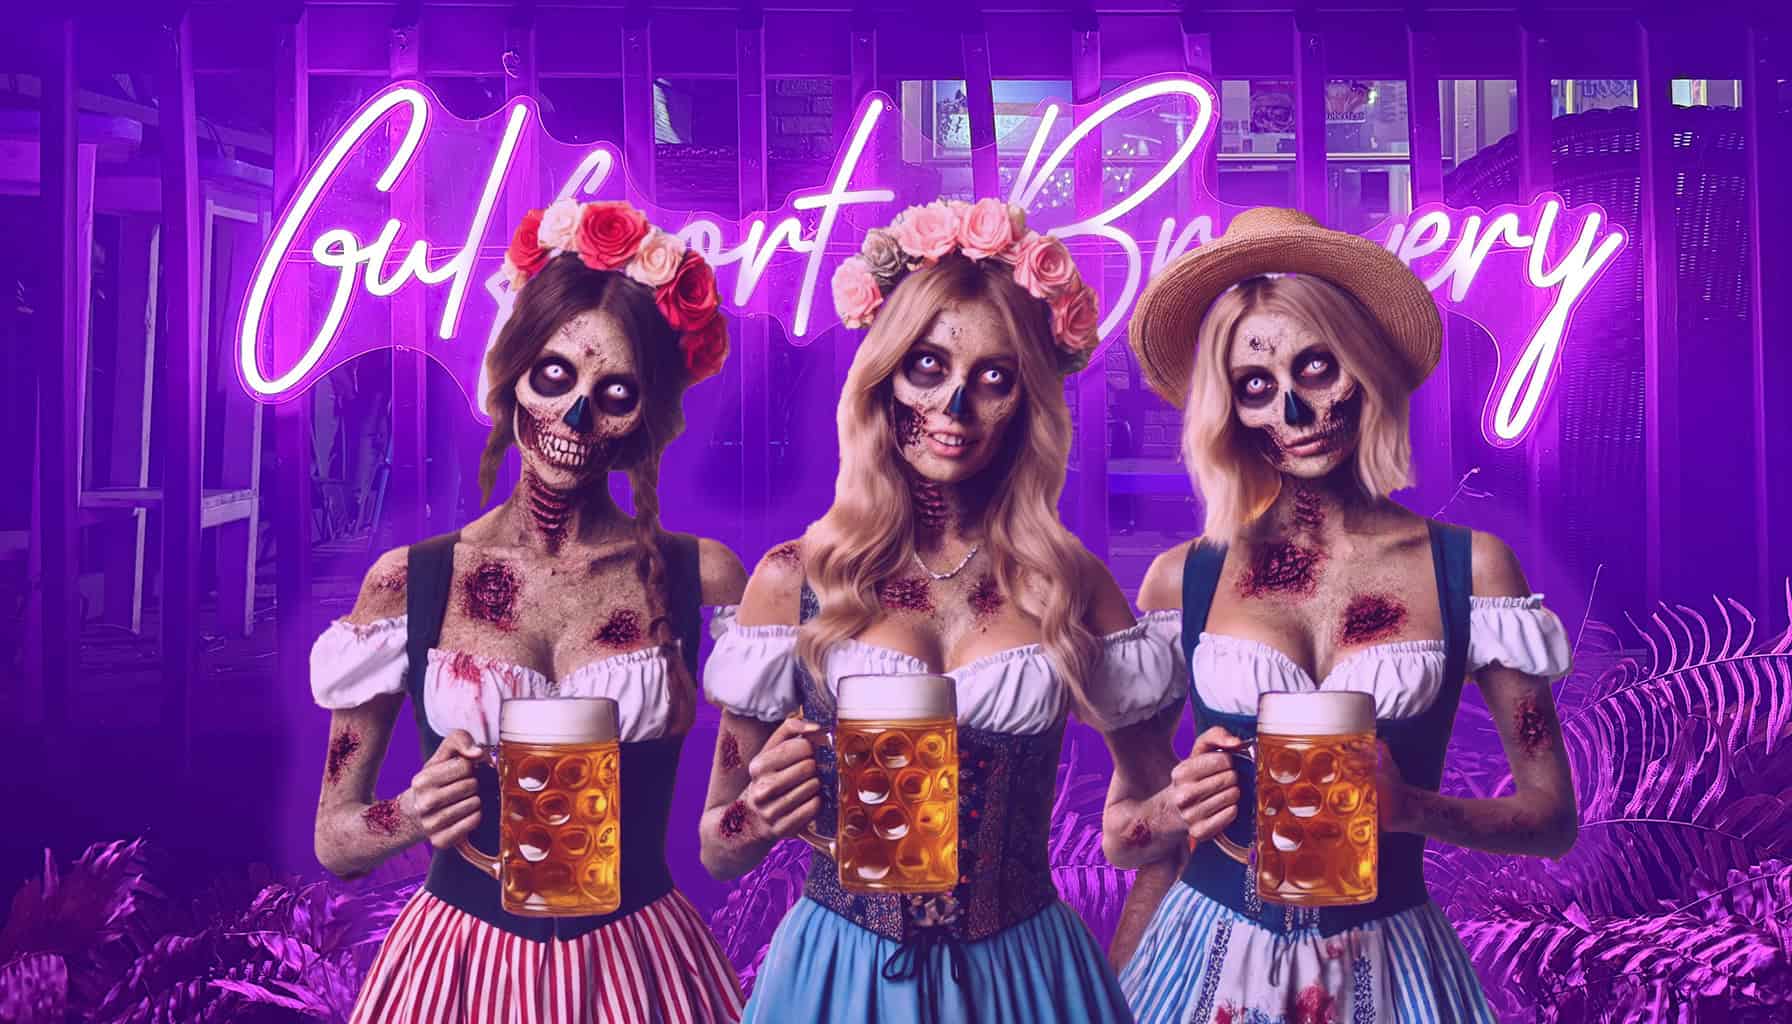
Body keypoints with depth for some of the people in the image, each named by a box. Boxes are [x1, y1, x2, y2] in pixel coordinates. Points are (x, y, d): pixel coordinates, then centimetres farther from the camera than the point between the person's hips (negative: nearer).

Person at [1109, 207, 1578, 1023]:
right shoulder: (1181, 578, -4)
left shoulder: (1470, 568, -5)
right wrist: (1178, 809, -18)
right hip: (1210, 955, 1)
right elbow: (1120, 834, 3)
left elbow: (1551, 818, -1)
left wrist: (1409, 807, -18)